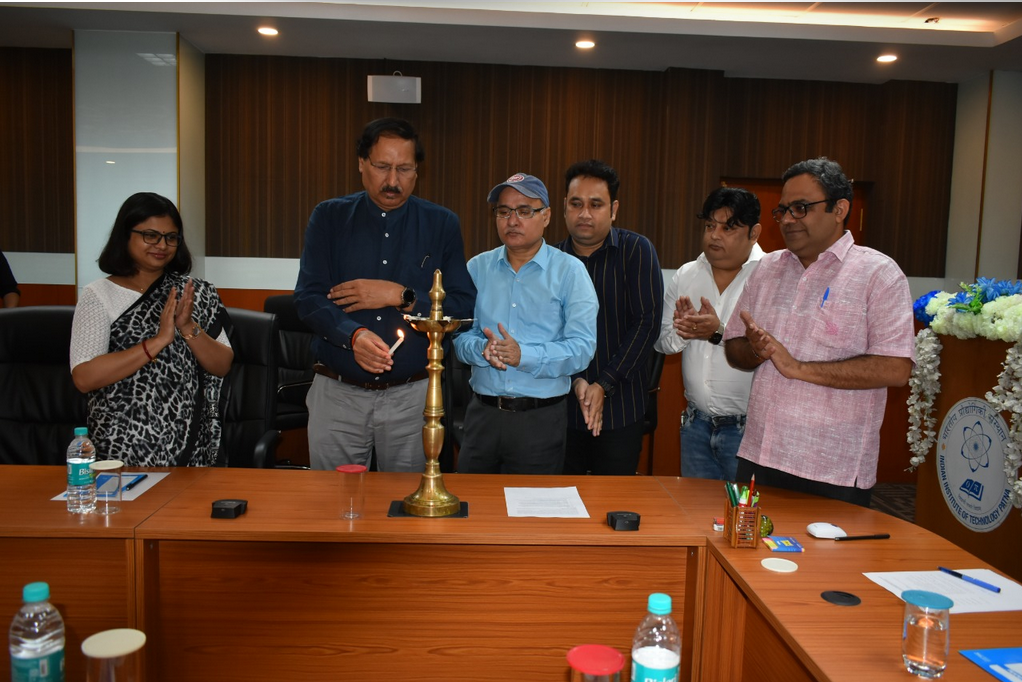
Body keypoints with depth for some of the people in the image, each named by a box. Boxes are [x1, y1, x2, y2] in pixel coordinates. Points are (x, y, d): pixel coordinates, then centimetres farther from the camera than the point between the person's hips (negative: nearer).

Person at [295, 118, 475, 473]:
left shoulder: (442, 224, 3)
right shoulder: (329, 217, 4)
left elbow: (463, 307, -2)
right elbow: (308, 298, -5)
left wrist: (400, 296, -14)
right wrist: (353, 335, -23)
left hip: (412, 396, 0)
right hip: (337, 393, 1)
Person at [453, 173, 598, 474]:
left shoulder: (570, 271, -2)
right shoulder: (477, 268, 8)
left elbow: (582, 348, -11)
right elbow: (460, 335, 5)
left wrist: (523, 356, -23)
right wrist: (483, 349, -17)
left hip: (541, 418, -2)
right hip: (482, 413, 3)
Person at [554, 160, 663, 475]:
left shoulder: (636, 250, -5)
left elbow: (647, 321, -10)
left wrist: (605, 385, -14)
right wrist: (575, 380, -14)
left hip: (620, 411, -2)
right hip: (561, 407, 3)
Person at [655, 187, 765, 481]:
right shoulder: (686, 275, 6)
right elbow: (662, 341, 6)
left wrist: (720, 333, -29)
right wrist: (682, 329, -14)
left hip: (747, 427, -5)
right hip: (696, 423, 5)